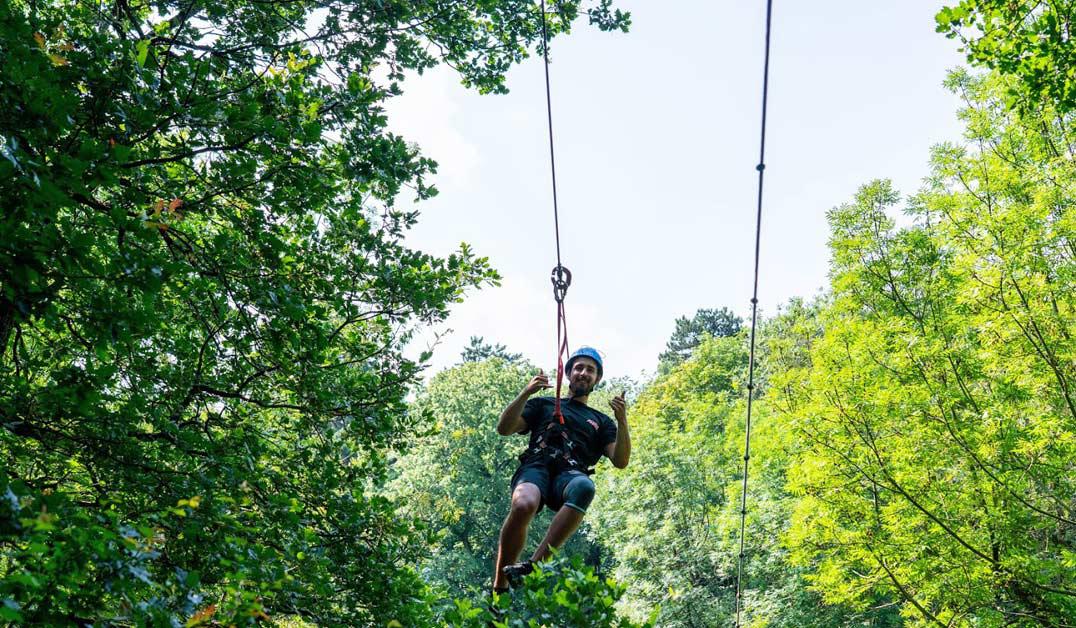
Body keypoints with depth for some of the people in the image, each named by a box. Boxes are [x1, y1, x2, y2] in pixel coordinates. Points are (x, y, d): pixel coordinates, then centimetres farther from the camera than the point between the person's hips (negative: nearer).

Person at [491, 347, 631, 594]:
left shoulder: (601, 422, 29)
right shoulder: (544, 404, 28)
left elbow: (620, 461, 14)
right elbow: (504, 428, 15)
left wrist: (622, 421, -1)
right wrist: (526, 393, 2)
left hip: (571, 475, 1)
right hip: (536, 467, -1)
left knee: (584, 487, -40)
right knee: (523, 505, -39)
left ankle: (533, 565, -40)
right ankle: (499, 588, -26)